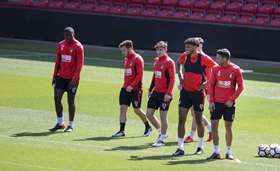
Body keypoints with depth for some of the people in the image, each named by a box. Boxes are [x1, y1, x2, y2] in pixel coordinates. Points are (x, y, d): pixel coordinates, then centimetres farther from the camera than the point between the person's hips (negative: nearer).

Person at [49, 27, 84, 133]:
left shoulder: (78, 47, -8)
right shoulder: (61, 45, 9)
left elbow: (80, 64, -11)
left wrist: (74, 79, -18)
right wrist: (55, 76, 10)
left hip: (72, 79, -5)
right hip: (61, 77, 5)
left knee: (71, 101, 0)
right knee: (57, 98, -1)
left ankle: (70, 125, 10)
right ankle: (60, 123, 11)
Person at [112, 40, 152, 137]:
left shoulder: (137, 59, -10)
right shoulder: (126, 59, 13)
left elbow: (139, 75, -16)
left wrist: (132, 86, -21)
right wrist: (126, 85, 12)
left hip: (135, 89, -7)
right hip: (126, 88, 7)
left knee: (137, 110, -1)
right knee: (122, 108, -2)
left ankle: (148, 127, 20)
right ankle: (121, 131, -1)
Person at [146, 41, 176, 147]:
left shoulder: (169, 62, -10)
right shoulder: (156, 61, 13)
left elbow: (172, 79, -15)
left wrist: (168, 93, -21)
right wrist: (150, 90, 19)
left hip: (164, 94, -8)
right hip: (156, 92, 8)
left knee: (163, 116, -2)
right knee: (149, 114, 6)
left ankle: (162, 139, 8)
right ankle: (161, 132, 24)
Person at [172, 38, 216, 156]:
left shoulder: (203, 58, -13)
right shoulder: (185, 57, 2)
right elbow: (180, 64, 24)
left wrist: (206, 82, -12)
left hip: (198, 92, -4)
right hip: (185, 91, 4)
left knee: (198, 120, 7)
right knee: (181, 118, -5)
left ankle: (200, 146, 25)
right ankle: (180, 148, -5)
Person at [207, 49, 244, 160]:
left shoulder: (235, 70, -6)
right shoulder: (216, 69, 1)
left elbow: (241, 86, -3)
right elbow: (211, 85, 5)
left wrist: (232, 99, -9)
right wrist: (211, 101, -2)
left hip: (229, 103, -2)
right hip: (216, 102, 2)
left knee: (228, 126, 4)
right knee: (214, 125, -2)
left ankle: (228, 152, 13)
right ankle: (216, 152, 6)